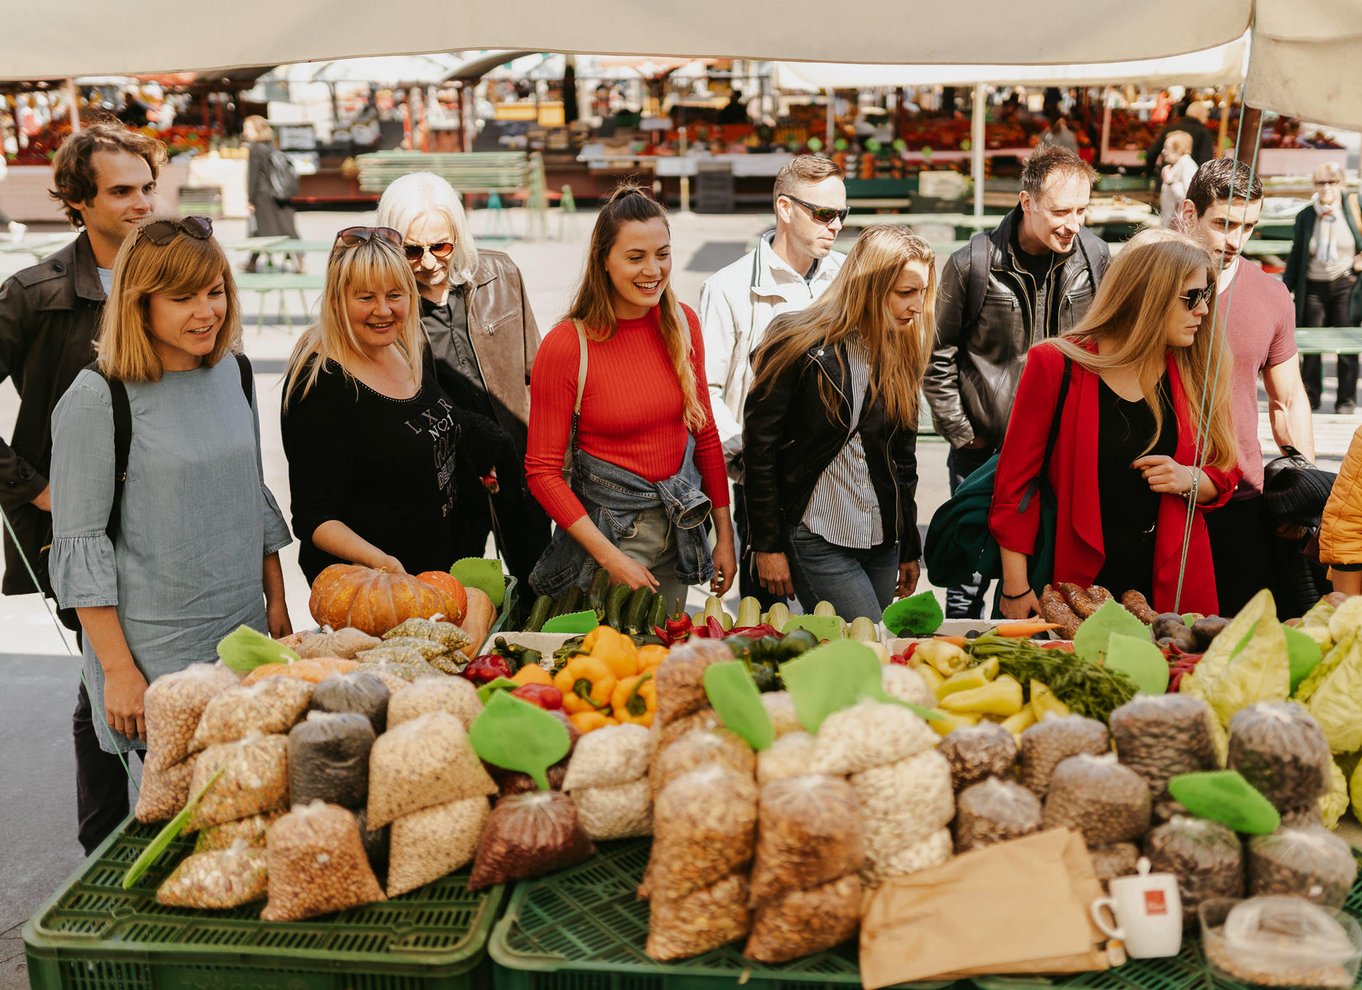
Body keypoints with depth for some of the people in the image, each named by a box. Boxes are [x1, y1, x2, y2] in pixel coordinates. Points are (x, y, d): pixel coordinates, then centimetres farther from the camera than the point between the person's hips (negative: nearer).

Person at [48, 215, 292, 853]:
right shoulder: (97, 398, -12)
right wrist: (118, 669, -13)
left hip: (243, 635, 6)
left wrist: (277, 602, 14)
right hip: (153, 648, -5)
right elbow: (79, 544, -12)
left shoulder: (233, 372, 6)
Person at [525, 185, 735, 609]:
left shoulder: (682, 323, -2)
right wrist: (611, 557, -17)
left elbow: (704, 431, 7)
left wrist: (725, 535, 6)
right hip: (607, 523, -5)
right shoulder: (565, 346, -17)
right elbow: (542, 470, -13)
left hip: (680, 523, 5)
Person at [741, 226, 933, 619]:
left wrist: (909, 549, 17)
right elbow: (760, 448, -9)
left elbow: (902, 457, 15)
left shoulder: (901, 353, 8)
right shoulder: (800, 346, -10)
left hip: (882, 543, 6)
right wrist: (767, 545, -9)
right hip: (816, 539, -6)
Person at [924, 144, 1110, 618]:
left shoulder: (1094, 256, -1)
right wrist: (961, 435, -3)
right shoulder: (972, 263, -11)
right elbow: (939, 357, -3)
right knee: (970, 576, 7)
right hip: (984, 451, -3)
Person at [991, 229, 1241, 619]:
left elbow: (1224, 475, 15)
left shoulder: (1193, 375, 5)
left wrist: (1189, 479, -10)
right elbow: (1015, 481, -6)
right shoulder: (1055, 366, -7)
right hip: (1077, 583, -3)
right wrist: (1015, 587, -10)